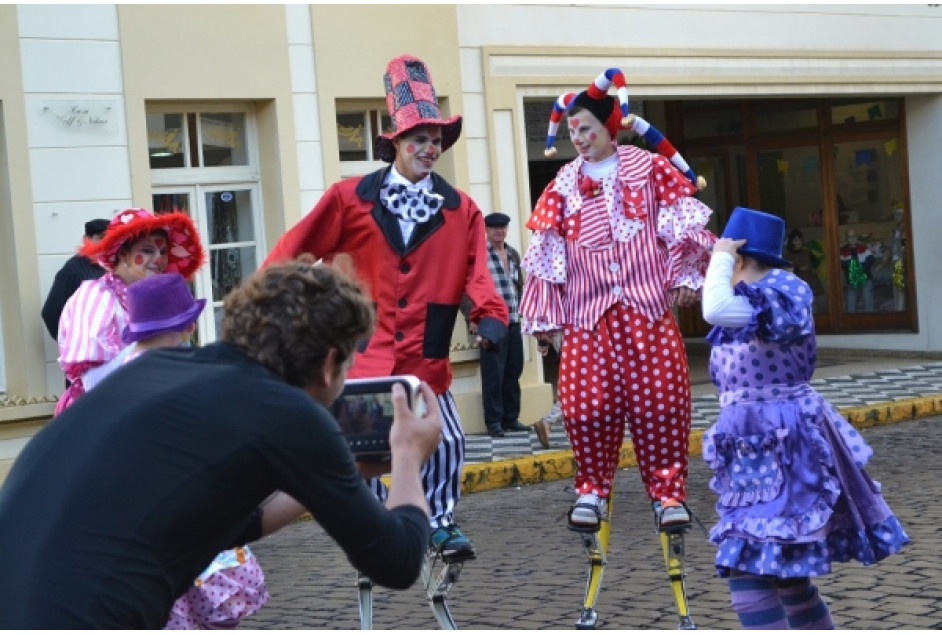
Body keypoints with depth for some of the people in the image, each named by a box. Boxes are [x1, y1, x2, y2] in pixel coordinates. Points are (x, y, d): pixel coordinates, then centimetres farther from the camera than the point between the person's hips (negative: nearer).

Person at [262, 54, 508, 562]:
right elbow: (294, 252, 0)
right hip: (362, 352, -1)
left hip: (425, 358, 2)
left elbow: (476, 270, -3)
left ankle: (440, 520, 24)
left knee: (447, 441, 4)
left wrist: (490, 315, -20)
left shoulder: (461, 210, 4)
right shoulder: (350, 200, 0)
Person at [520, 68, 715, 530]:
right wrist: (545, 314, 7)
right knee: (588, 406, -5)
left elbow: (680, 226, 5)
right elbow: (546, 253, 10)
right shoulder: (564, 185, 10)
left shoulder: (649, 169, 6)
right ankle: (592, 489, 12)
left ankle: (668, 491, 5)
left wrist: (684, 276, -3)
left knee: (659, 402, -5)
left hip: (647, 306, -1)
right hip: (586, 315, 2)